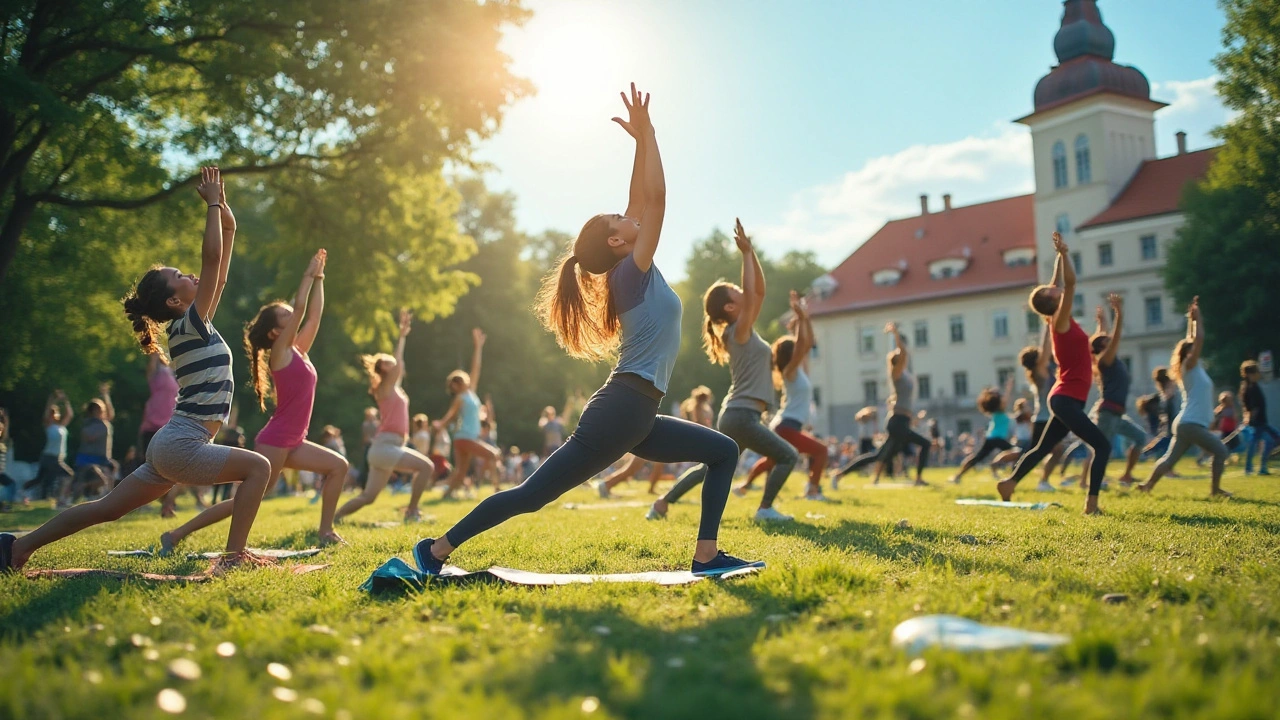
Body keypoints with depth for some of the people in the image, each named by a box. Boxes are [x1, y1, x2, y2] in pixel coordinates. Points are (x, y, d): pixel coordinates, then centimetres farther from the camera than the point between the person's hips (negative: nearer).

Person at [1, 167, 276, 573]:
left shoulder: (194, 325, 12)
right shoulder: (190, 324, -12)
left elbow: (220, 263, 15)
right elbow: (211, 256, -19)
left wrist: (224, 212, 10)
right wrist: (213, 204, -11)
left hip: (173, 446, 9)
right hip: (181, 447, -9)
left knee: (107, 509, 16)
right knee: (258, 467, -12)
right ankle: (234, 555, -13)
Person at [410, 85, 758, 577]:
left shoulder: (629, 273, 14)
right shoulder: (632, 272, -8)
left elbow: (641, 201, 19)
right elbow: (656, 198, -13)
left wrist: (641, 141, 17)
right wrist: (647, 134, -8)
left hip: (636, 418, 10)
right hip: (620, 411, -10)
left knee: (723, 453, 11)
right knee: (533, 495, -6)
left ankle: (706, 556, 3)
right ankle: (437, 549, 2)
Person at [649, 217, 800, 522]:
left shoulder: (743, 331, 12)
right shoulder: (739, 332, -11)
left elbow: (759, 291, 12)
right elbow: (751, 294, -24)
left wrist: (751, 252, 5)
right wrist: (746, 253, -19)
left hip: (736, 415, 9)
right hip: (741, 416, -9)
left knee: (713, 466, 17)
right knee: (788, 456, -2)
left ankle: (663, 503, 18)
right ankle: (765, 510, -1)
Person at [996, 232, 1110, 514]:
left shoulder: (1060, 321, 10)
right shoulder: (1061, 321, -12)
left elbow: (1060, 283, 21)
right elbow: (1070, 282, -21)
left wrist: (1060, 255, 20)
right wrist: (1063, 253, -19)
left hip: (1066, 400, 9)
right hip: (1067, 400, -9)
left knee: (1044, 448, 16)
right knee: (1102, 445, -12)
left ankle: (1010, 482, 21)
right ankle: (1092, 502, -16)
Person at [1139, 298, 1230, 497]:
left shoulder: (1193, 368, 16)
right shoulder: (1189, 366, -7)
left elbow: (1194, 340, 23)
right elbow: (1199, 340, -15)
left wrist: (1193, 319, 21)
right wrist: (1196, 319, -6)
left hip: (1187, 423, 9)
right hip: (1191, 424, -9)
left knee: (1171, 458, 6)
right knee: (1220, 451, -4)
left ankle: (1147, 485, 2)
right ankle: (1215, 489, -2)